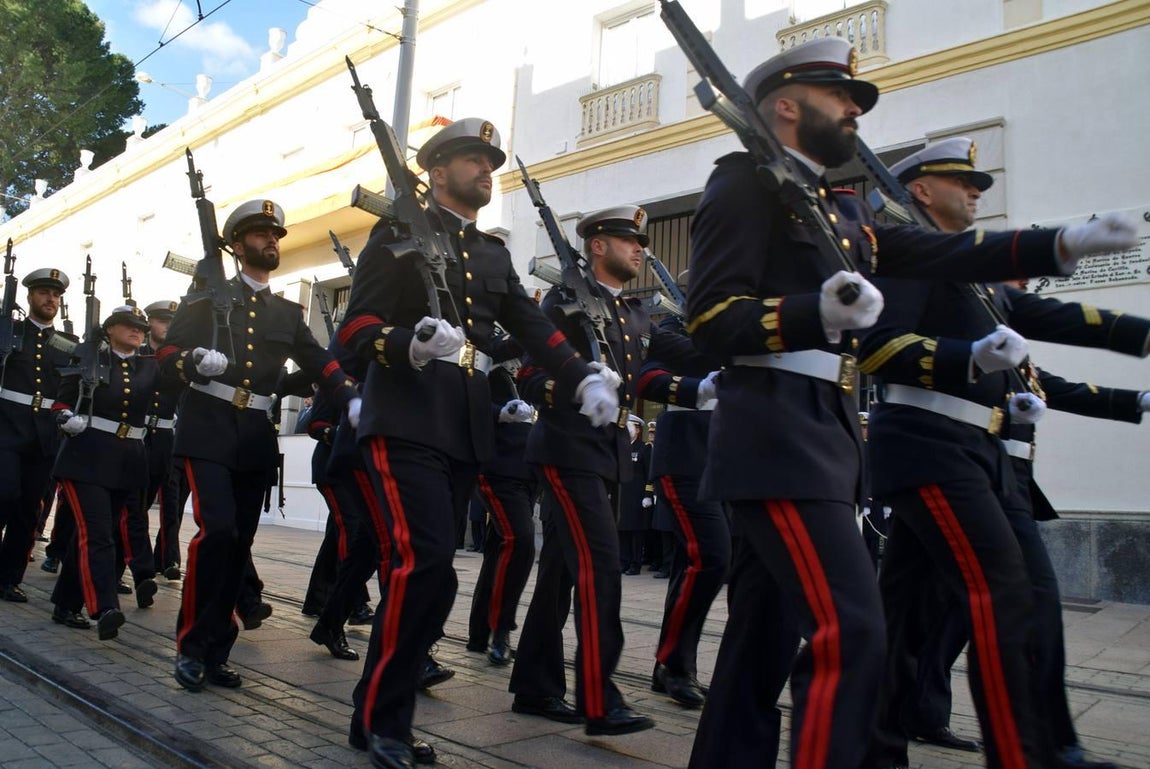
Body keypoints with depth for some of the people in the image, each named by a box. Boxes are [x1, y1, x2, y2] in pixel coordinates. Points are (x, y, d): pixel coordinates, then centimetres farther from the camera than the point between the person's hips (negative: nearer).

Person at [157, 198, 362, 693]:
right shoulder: (207, 295, 6)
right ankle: (190, 644, -3)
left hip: (257, 438, 4)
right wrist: (195, 362, -23)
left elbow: (320, 364, 5)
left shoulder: (288, 313, 16)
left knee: (239, 543, 5)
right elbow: (166, 355, 1)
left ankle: (215, 651, 15)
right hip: (209, 430, -4)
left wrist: (352, 400, -13)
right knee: (217, 529, -18)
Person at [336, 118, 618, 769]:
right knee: (427, 563, -17)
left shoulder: (495, 252, 20)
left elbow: (533, 326, 9)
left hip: (467, 428, 6)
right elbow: (357, 325, -5)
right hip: (407, 420, -6)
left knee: (427, 568, 7)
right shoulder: (399, 232, 4)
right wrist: (410, 344, -25)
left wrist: (583, 377, -7)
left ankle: (385, 712, 19)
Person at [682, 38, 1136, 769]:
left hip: (822, 435, 9)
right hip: (776, 433, -9)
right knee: (850, 632, -13)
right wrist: (817, 314, -27)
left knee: (766, 631, 13)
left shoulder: (842, 208, 22)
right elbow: (711, 318, -13)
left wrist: (1062, 242, 3)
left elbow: (939, 253, 13)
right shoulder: (747, 181, -4)